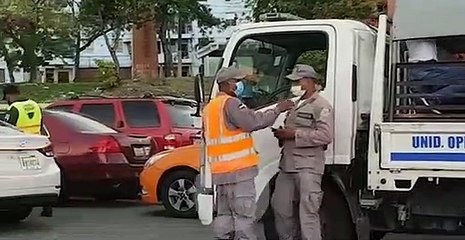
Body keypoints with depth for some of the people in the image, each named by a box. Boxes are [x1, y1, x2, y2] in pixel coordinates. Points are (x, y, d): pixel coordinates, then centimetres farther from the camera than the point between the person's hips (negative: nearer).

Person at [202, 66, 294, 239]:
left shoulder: (209, 107, 19)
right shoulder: (230, 103, -12)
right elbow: (253, 121, -19)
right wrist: (278, 110, -11)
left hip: (220, 170, 9)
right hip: (239, 168, -9)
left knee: (224, 214, 13)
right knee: (245, 214, -7)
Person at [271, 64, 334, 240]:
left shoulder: (321, 106, -6)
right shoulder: (295, 105, 21)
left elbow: (325, 136, -18)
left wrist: (294, 134, -18)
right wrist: (282, 134, 8)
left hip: (308, 166, -9)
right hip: (287, 164, 9)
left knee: (308, 212, -9)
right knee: (280, 206, 11)